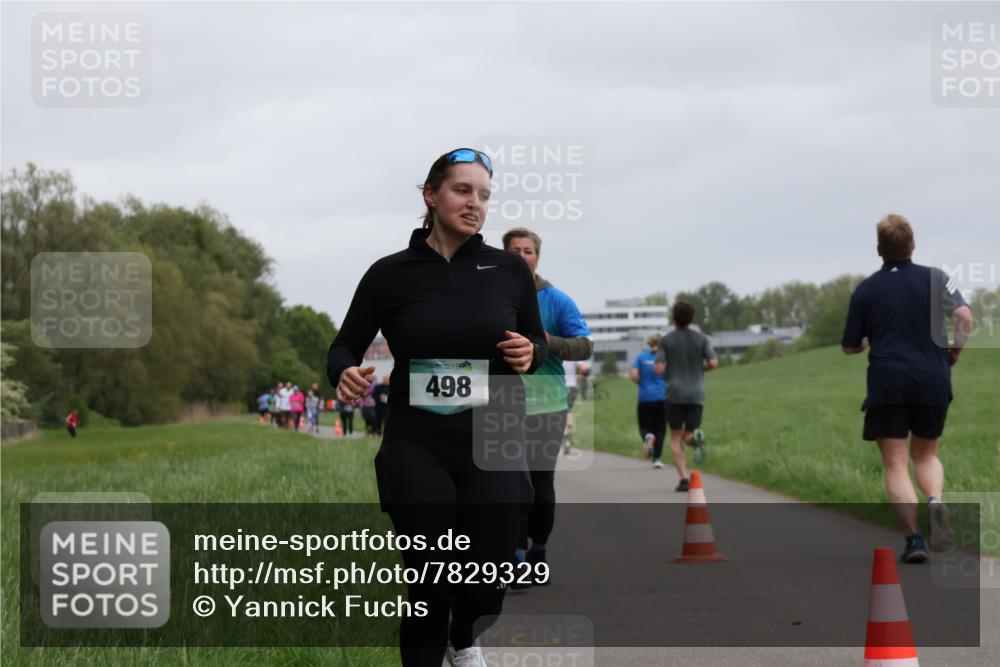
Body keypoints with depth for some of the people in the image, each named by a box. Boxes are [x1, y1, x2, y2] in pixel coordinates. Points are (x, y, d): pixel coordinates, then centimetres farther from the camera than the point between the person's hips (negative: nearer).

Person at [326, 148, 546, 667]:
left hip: (491, 446, 1)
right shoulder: (390, 274, -2)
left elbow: (536, 342, 15)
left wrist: (530, 353, -9)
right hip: (417, 451, -1)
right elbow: (345, 347, 6)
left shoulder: (509, 270, 2)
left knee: (488, 582, 1)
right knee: (429, 587, -4)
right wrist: (344, 374, -17)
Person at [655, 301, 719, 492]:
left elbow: (659, 369, -7)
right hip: (696, 395, 2)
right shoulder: (701, 338, 4)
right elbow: (713, 363, -6)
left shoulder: (666, 340, -1)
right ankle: (697, 438, -28)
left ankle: (683, 479, -10)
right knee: (688, 436, 11)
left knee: (676, 438, 7)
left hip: (675, 395, -2)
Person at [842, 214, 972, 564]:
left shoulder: (866, 289, 5)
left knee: (895, 465, 1)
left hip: (886, 384, -1)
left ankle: (914, 536, -16)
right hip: (933, 381, 1)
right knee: (926, 455, 19)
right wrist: (956, 348, 7)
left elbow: (850, 346, 9)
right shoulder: (934, 278, 3)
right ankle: (935, 501, -13)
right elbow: (964, 316, -11)